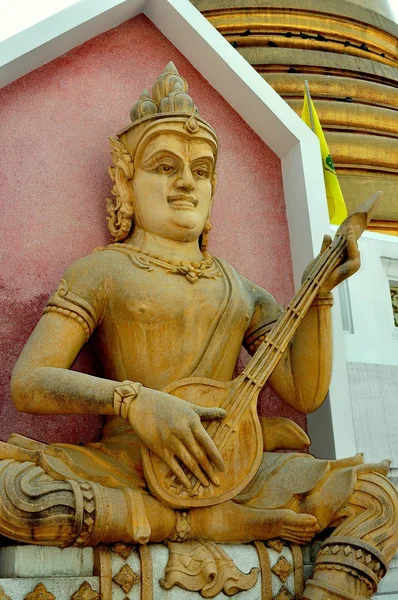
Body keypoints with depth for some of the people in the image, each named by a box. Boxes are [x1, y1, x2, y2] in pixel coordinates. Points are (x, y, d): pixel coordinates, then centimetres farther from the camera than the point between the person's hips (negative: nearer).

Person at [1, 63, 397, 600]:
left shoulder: (241, 289, 18)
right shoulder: (102, 271, 7)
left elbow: (304, 394, 9)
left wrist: (319, 292, -1)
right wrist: (132, 399, -23)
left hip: (227, 465, 3)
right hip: (124, 461, -2)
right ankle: (213, 523, -21)